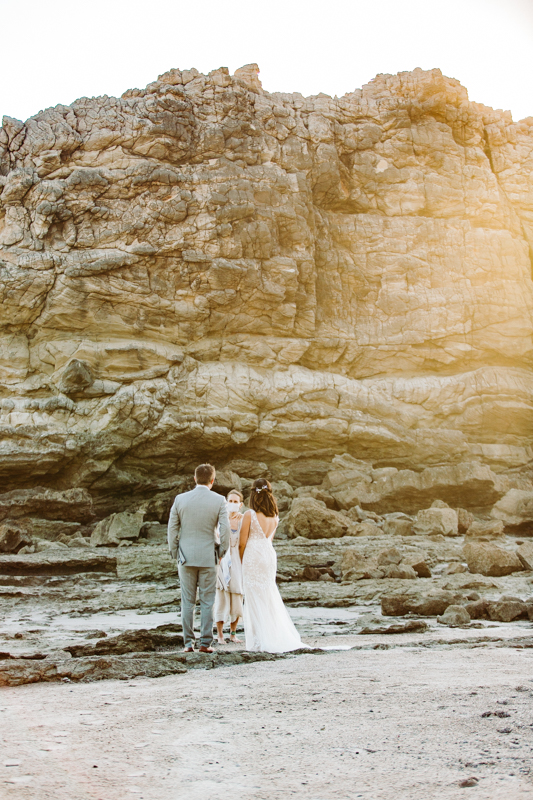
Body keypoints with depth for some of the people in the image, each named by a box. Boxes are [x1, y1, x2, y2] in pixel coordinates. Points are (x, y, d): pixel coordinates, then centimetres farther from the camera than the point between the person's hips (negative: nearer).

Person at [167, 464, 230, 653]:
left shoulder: (180, 499, -1)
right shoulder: (219, 501, -6)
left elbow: (172, 529, 1)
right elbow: (225, 529, -8)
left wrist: (174, 553, 12)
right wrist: (222, 552, 6)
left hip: (186, 557, 1)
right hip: (208, 557, -1)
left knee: (187, 602, 7)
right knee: (207, 602, 5)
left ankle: (188, 643, 7)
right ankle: (205, 643, 4)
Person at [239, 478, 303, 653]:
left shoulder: (249, 515, -11)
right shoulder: (274, 516, 7)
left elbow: (242, 543, -8)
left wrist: (241, 560, 8)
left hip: (253, 558, -6)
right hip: (270, 555, 6)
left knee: (256, 599, 1)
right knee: (270, 598, 14)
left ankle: (260, 641, 2)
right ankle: (282, 637, 15)